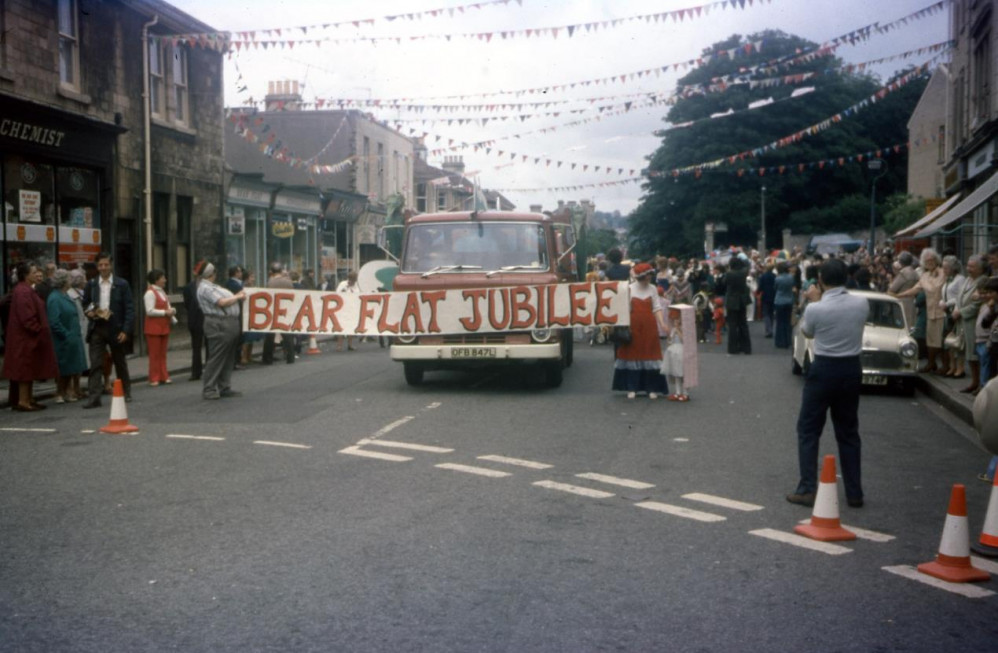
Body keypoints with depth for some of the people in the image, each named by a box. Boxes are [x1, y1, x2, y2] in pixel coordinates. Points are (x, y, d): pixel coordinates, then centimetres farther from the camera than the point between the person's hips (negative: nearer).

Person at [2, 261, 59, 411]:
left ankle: (29, 399, 20)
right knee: (26, 369, -4)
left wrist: (41, 331, 13)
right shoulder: (23, 292, -19)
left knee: (30, 370, 14)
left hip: (29, 338, 10)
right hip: (26, 338, -10)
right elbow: (27, 318, -24)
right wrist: (39, 331, -16)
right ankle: (23, 401, 1)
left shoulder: (27, 290, 14)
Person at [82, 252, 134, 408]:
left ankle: (126, 392, 28)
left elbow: (129, 309, -4)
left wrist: (125, 330, -12)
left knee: (120, 362, 12)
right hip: (97, 329, 1)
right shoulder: (91, 284, 7)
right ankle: (94, 397, -7)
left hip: (115, 329, -1)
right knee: (95, 364, -6)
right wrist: (89, 312, -6)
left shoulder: (122, 284, -1)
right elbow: (85, 304, 18)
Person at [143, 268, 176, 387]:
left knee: (162, 354, 11)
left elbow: (167, 307, 21)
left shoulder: (162, 292, 16)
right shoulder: (150, 293, -13)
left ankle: (163, 377, 16)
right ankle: (154, 379, 3)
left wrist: (171, 312, 2)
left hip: (164, 327, 8)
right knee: (154, 354, -3)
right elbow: (150, 311, -20)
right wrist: (165, 312, -18)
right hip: (154, 328, -8)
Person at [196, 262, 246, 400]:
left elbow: (227, 298, 23)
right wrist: (238, 297, -4)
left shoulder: (213, 286, 21)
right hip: (219, 325, -10)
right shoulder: (205, 288, -10)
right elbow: (222, 302, -16)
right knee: (216, 358, -7)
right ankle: (209, 390, -3)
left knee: (229, 358, 12)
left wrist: (238, 295, 8)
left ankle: (224, 388, 18)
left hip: (230, 324, 10)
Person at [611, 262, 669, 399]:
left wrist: (662, 323, -14)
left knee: (650, 355, 1)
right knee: (632, 355, 2)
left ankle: (652, 388, 7)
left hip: (649, 327, 2)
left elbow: (657, 308, 0)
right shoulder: (629, 289, -2)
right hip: (633, 327, -2)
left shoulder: (653, 289, 4)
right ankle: (632, 388, 9)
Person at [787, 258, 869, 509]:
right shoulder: (862, 304, -5)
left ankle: (807, 490, 4)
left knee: (808, 429, 7)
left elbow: (806, 331, 5)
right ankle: (854, 493, 16)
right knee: (848, 432, 14)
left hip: (824, 369, -4)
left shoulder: (815, 309, -16)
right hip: (852, 368, 4)